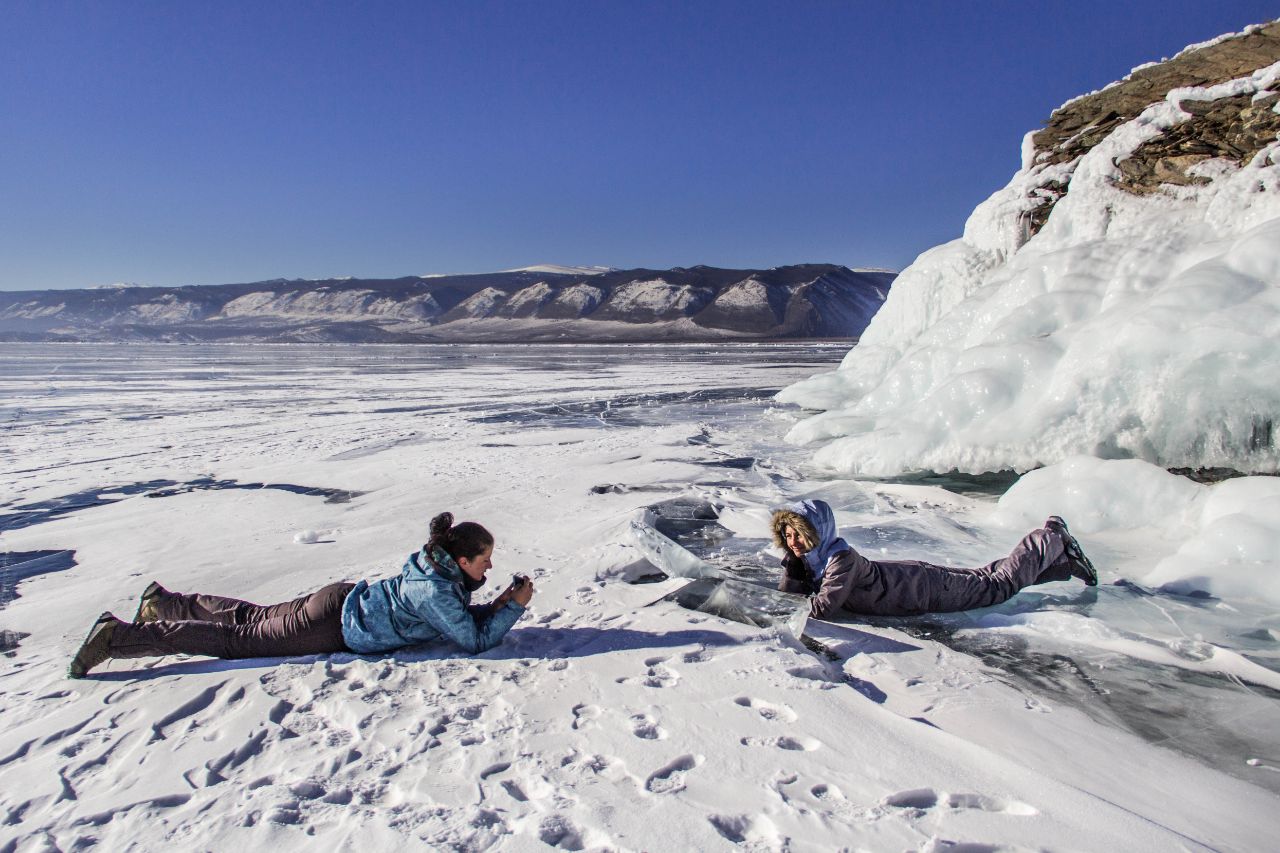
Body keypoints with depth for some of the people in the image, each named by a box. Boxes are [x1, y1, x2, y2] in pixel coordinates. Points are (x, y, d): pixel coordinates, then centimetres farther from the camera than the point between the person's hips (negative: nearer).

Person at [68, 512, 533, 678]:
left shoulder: (441, 568, 1)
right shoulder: (437, 592, -27)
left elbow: (463, 615, 14)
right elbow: (476, 640, -24)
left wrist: (500, 601, 0)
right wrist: (514, 608, -15)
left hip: (341, 600, 8)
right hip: (334, 626, -8)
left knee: (254, 616, 24)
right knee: (239, 638, 0)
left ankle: (166, 602, 39)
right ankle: (118, 636, 5)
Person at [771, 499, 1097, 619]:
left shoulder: (842, 558, -36)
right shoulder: (808, 558, -10)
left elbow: (823, 608, -42)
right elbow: (790, 591, -1)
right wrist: (792, 562, -18)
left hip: (927, 588, -7)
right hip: (904, 577, 7)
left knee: (1001, 584, 12)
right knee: (984, 576, 23)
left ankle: (1053, 539, 31)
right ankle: (1061, 561, 41)